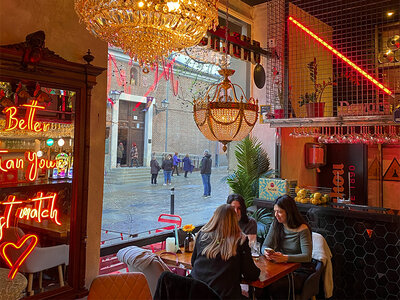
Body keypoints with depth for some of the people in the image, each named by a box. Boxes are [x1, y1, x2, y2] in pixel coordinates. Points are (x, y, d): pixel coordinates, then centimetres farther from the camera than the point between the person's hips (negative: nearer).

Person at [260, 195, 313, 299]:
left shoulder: (302, 229, -13)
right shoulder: (276, 225, 4)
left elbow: (307, 256, -20)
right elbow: (265, 246, 6)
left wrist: (285, 258, -34)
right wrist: (266, 253, -19)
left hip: (300, 271, -4)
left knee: (275, 286, -30)